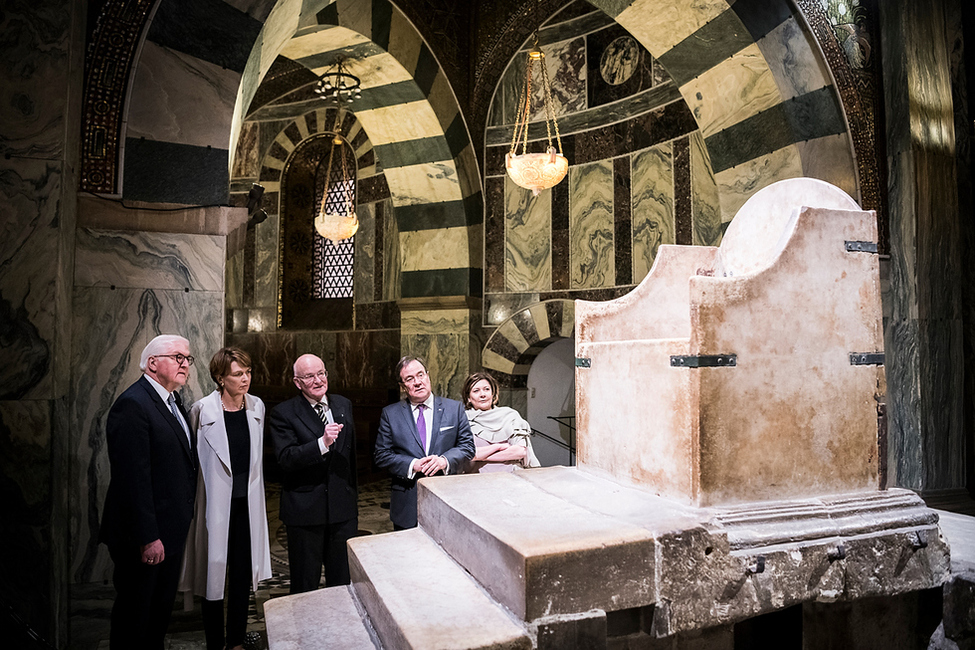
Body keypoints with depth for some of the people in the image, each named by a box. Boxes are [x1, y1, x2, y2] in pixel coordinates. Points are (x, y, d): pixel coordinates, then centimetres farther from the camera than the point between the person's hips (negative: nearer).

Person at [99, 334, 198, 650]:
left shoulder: (173, 400, 10)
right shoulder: (133, 405, -19)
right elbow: (133, 478, -23)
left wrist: (183, 517, 11)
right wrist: (147, 537, -22)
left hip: (172, 530, 9)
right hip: (145, 536, -9)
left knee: (162, 608, 21)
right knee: (135, 612, 8)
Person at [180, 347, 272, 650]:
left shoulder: (257, 407, 3)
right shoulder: (202, 410, -11)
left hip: (247, 503, 4)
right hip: (216, 505, -4)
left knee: (243, 573, 13)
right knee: (213, 574, 7)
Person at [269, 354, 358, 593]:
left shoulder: (344, 405, 8)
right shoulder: (283, 413, -8)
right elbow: (285, 459, -19)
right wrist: (322, 443, -30)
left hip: (343, 510, 4)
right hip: (305, 512, -4)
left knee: (343, 581, 15)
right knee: (305, 585, 11)